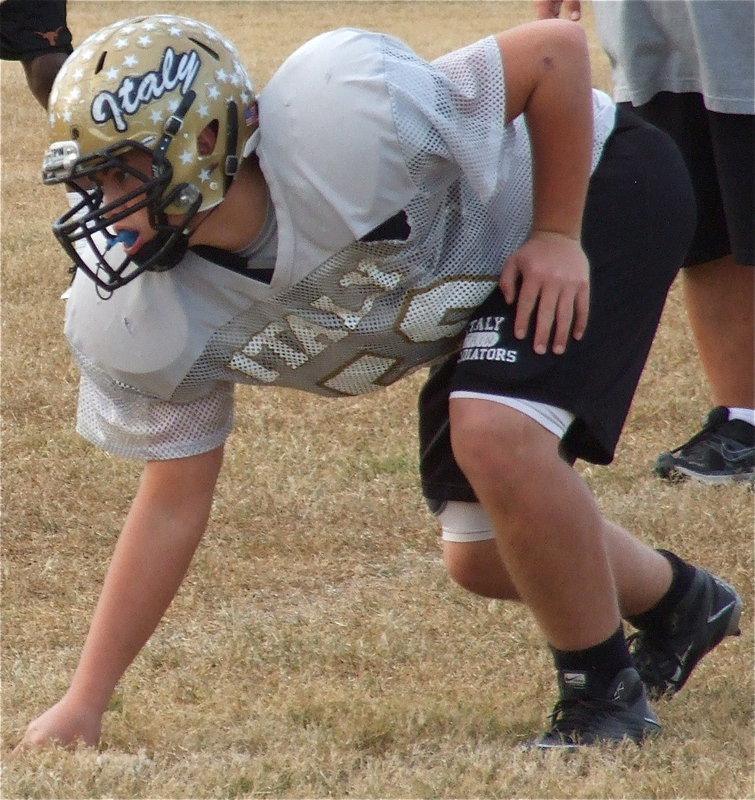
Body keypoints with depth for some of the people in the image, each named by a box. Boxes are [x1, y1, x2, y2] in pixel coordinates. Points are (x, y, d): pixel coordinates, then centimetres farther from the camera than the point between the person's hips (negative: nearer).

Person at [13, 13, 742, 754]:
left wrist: (558, 234, -23)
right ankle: (678, 600, 43)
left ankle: (605, 698, -8)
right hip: (473, 293, 7)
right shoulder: (129, 322, -20)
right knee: (483, 558, 12)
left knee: (496, 436, -29)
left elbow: (557, 48, -28)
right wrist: (84, 701, -10)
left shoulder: (345, 124, -40)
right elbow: (174, 500, -8)